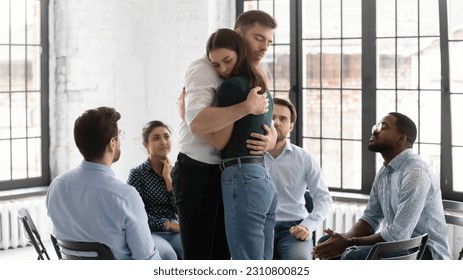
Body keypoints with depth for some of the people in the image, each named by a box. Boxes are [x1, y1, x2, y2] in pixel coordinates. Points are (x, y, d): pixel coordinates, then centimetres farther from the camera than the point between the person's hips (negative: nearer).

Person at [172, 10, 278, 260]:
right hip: (197, 173, -8)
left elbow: (267, 123, 9)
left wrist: (271, 138, -16)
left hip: (228, 175, 8)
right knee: (198, 257, -3)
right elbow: (197, 122, -31)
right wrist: (247, 107, -33)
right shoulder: (204, 69, -14)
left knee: (222, 254, 14)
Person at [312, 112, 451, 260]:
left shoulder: (415, 172, -22)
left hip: (426, 253, -10)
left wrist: (350, 243, -18)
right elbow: (371, 218, 12)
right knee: (327, 243, 6)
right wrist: (344, 239, -9)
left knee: (353, 257, -30)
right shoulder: (384, 171, 10)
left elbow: (398, 234, -27)